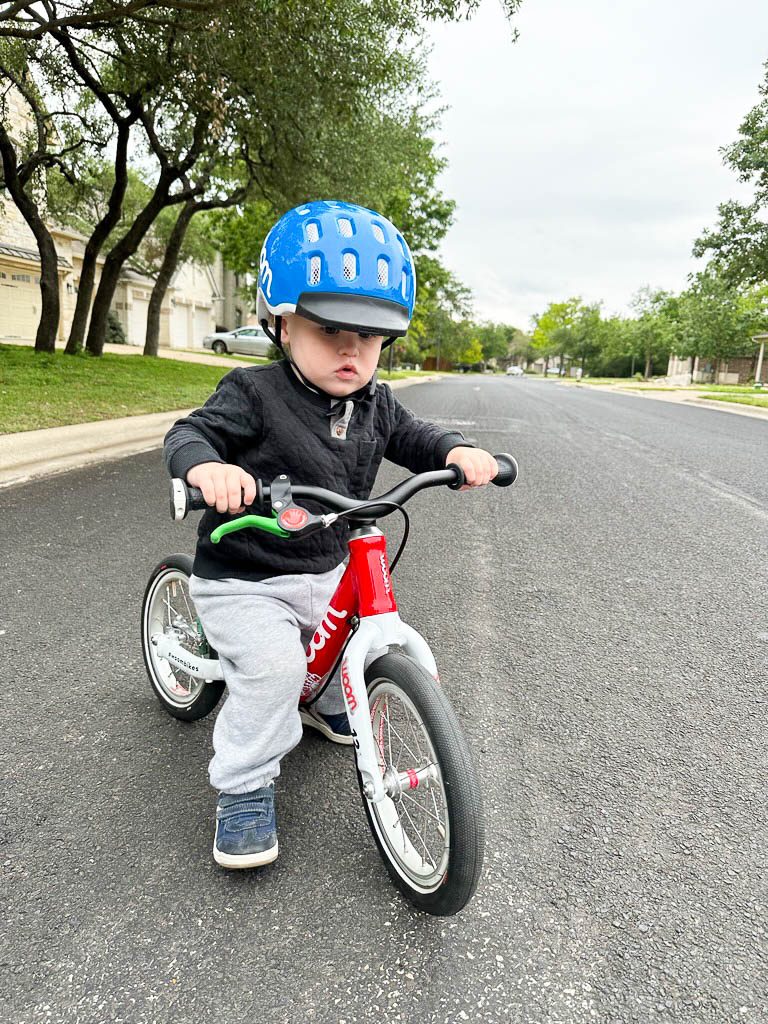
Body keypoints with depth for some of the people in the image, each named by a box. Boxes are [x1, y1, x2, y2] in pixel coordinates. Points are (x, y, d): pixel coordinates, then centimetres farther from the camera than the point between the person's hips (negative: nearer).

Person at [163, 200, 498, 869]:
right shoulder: (254, 394, -17)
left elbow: (409, 437, 8)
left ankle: (327, 704, 45)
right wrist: (206, 464, -46)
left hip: (329, 571, 7)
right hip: (244, 579, -6)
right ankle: (244, 787, -2)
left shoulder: (375, 401, 1)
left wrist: (457, 451, -13)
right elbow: (191, 432, -22)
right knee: (274, 664, -26)